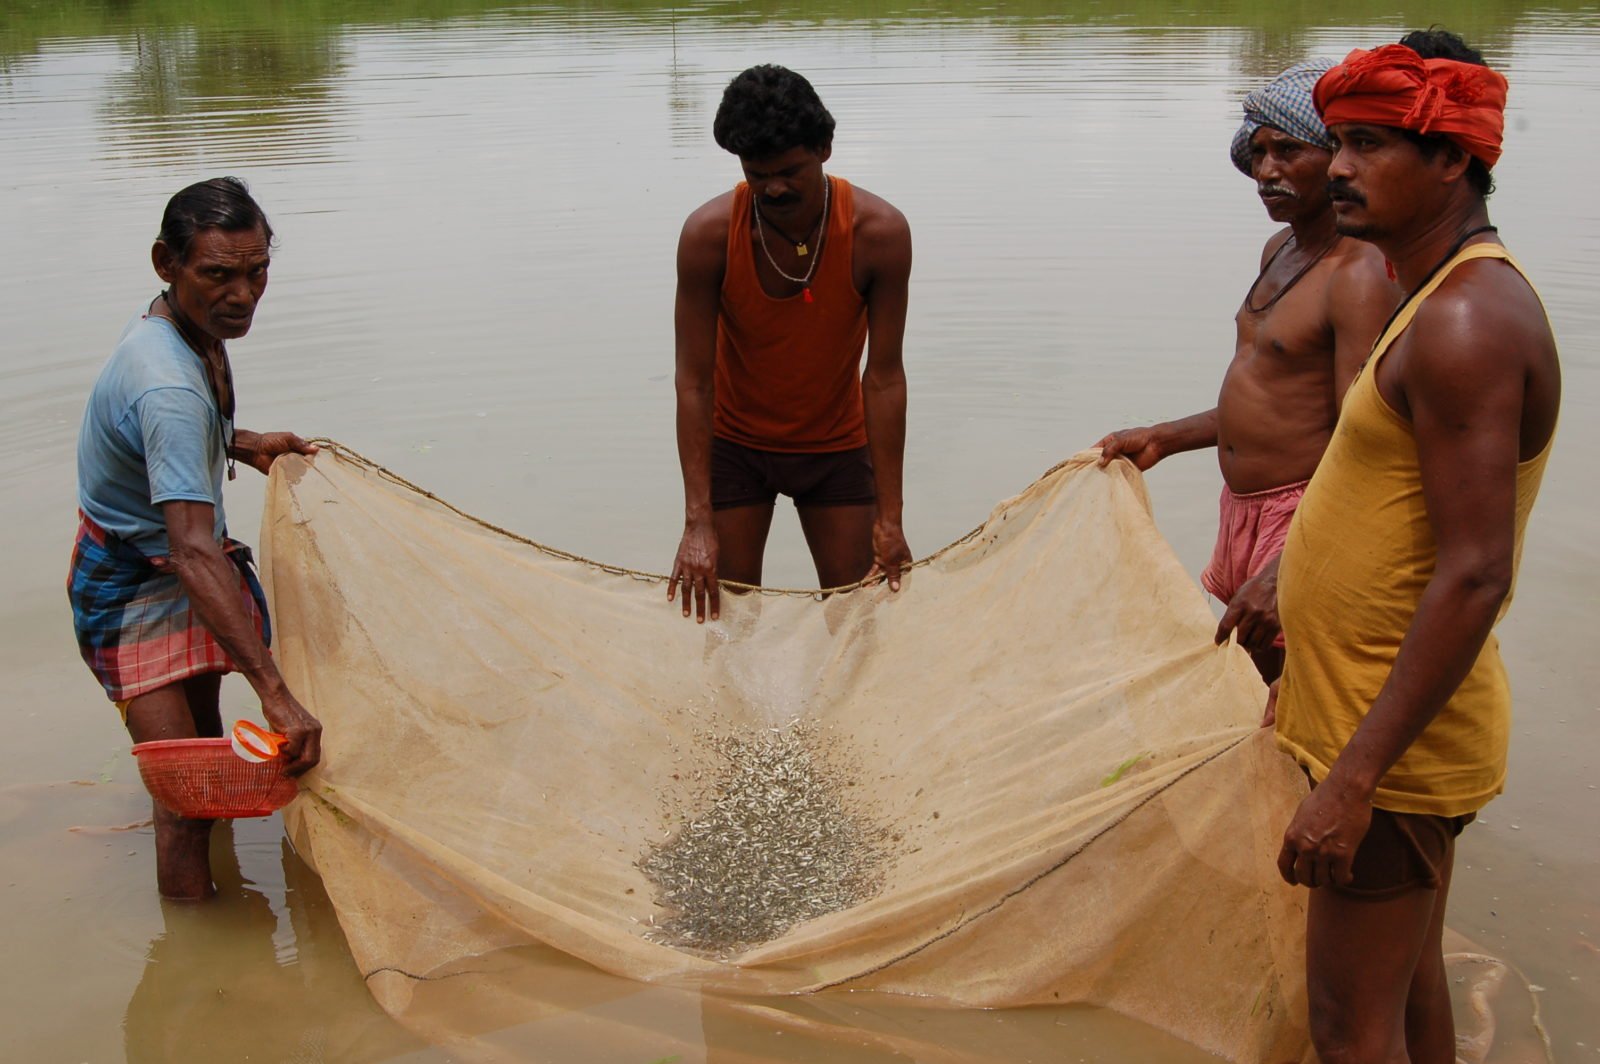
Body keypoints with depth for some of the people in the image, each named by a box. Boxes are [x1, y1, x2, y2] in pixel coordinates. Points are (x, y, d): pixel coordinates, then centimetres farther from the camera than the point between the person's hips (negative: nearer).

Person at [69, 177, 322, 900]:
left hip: (184, 568, 10)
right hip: (133, 589, -10)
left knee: (210, 744, 26)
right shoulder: (170, 390, -36)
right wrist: (275, 694, -52)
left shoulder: (191, 327, -6)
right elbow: (193, 553, -47)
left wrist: (241, 445, 10)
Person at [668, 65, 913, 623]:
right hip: (735, 444, 0)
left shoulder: (880, 232, -22)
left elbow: (884, 377, -18)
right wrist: (698, 522, -24)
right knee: (725, 613, 1)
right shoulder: (708, 234, -22)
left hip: (836, 445, 1)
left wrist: (889, 517, -19)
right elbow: (694, 381, -19)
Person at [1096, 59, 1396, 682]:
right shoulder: (1280, 250, 11)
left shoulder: (1360, 276, -19)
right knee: (1261, 692, 18)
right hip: (1244, 510, 9)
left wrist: (1286, 572, -32)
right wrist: (1160, 440, 17)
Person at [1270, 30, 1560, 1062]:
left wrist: (1353, 780, -27)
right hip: (1395, 715, 10)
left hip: (1398, 733, -10)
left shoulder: (1465, 325, -22)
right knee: (1407, 981, 22)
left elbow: (1473, 579, -27)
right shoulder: (1459, 297, 12)